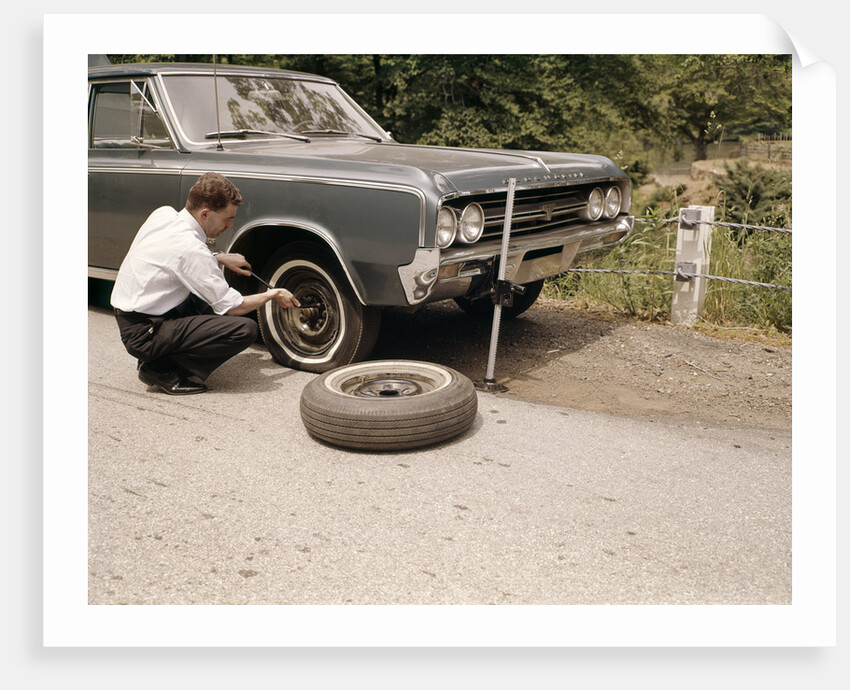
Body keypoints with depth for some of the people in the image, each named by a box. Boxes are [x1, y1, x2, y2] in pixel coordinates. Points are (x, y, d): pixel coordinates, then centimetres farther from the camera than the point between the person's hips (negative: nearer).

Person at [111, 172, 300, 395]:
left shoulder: (163, 214, 1)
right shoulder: (190, 248, -23)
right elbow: (232, 307, -15)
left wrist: (220, 258, 14)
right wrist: (273, 294, 1)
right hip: (145, 333, -9)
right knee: (246, 329, -18)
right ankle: (163, 370, -7)